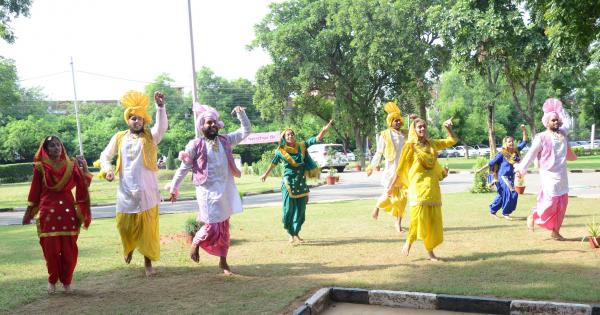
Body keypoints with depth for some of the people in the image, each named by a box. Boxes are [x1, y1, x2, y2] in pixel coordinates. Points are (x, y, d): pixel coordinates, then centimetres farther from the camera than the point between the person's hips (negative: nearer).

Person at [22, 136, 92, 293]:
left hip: (68, 211, 1)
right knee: (51, 248, 1)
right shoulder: (40, 167, 0)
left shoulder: (71, 165, 3)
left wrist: (84, 168, -17)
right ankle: (52, 280, 22)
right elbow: (35, 190, 4)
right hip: (48, 211, -1)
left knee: (69, 249, 3)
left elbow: (83, 184, -5)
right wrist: (28, 212, 6)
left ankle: (67, 281, 19)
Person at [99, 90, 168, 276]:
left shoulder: (150, 137, 1)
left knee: (148, 228, 1)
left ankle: (148, 262, 14)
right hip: (126, 192, 2)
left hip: (147, 191, -2)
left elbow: (162, 127, -19)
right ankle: (129, 247, 43)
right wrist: (107, 169, -5)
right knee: (125, 225, 10)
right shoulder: (119, 138, 8)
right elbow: (105, 156, 15)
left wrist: (160, 107, -34)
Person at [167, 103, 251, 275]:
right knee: (212, 227, -8)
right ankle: (195, 244, 23)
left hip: (225, 190, 5)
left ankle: (223, 261, 23)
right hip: (208, 192, -5)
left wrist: (241, 114, 0)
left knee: (224, 227, 11)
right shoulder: (195, 145, -5)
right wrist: (174, 188, 3)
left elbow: (246, 131, 12)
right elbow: (184, 168, 0)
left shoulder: (225, 140, 6)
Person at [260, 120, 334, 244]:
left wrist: (325, 130, -20)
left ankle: (296, 233, 19)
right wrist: (265, 175, 25)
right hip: (288, 183, -3)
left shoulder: (302, 146, 1)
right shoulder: (281, 151, -3)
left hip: (301, 183, 3)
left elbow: (317, 139, -3)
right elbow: (273, 163, 13)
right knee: (288, 209, 0)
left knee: (300, 209, 6)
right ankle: (291, 234, 16)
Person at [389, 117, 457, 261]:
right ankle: (408, 242, 11)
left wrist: (449, 128, 5)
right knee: (418, 218, -13)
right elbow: (401, 168, 1)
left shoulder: (432, 144, 12)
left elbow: (452, 141, 21)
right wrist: (392, 185, 3)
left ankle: (430, 251, 12)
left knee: (434, 220, 4)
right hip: (418, 187, -5)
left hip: (433, 188, 5)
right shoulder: (410, 146, -1)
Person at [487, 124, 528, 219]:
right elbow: (491, 163, -6)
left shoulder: (516, 151, 4)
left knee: (502, 195, 13)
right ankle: (505, 213, -1)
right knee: (512, 194, -14)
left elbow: (524, 141, 9)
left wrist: (524, 130, -3)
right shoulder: (502, 154, -10)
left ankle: (492, 210, 27)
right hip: (503, 177, -6)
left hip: (512, 177, 6)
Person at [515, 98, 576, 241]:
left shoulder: (562, 134, 10)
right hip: (549, 175, -6)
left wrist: (560, 109, 20)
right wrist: (522, 168, -12)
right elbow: (531, 154, -10)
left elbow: (567, 121, 27)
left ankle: (555, 231, 13)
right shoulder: (541, 137, -9)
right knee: (550, 200, -9)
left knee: (562, 203, 5)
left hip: (562, 175, 7)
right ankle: (533, 216, 18)